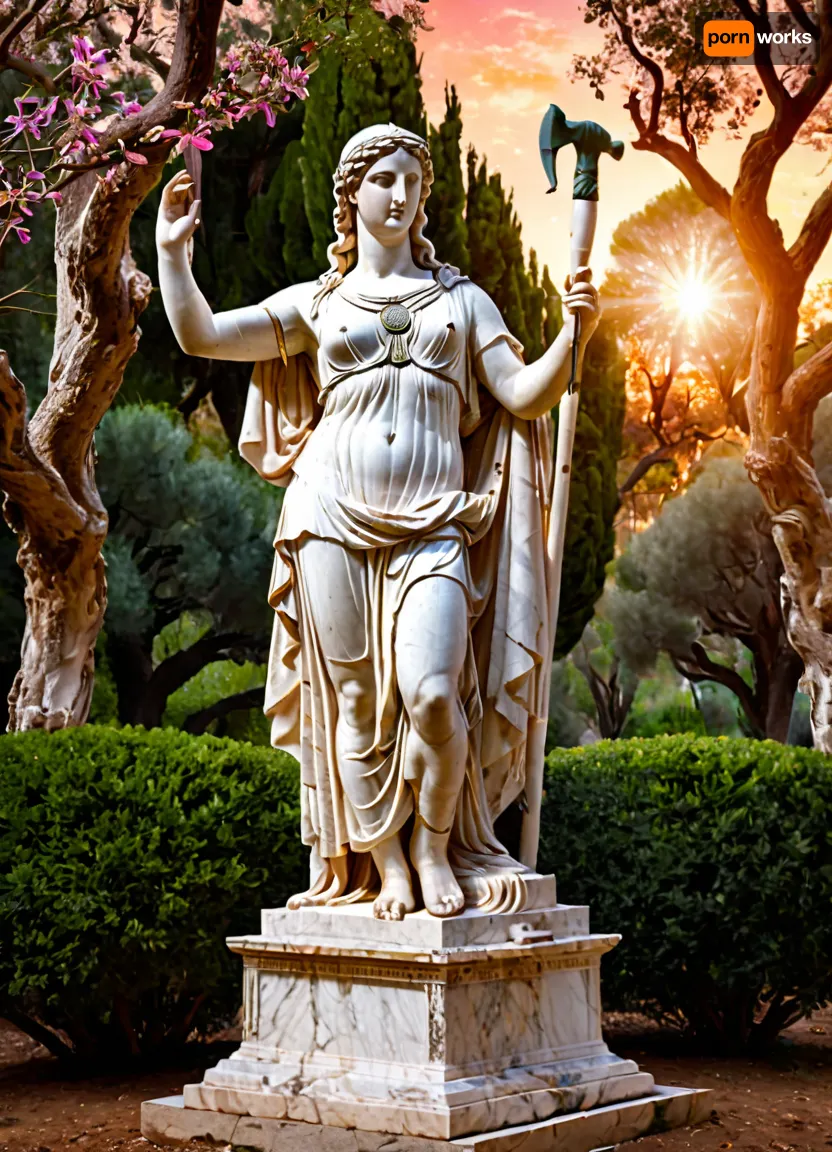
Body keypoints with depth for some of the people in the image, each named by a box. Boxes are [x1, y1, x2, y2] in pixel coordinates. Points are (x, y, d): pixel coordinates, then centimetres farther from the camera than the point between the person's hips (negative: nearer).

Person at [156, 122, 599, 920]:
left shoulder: (461, 299, 19)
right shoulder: (315, 304, 16)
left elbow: (526, 397, 10)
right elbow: (201, 337, 11)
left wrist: (572, 336, -5)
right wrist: (173, 252, 2)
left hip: (431, 528, 0)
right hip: (332, 520, 1)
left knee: (431, 691, -18)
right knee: (356, 704, 0)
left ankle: (435, 847, 3)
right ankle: (385, 863, 12)